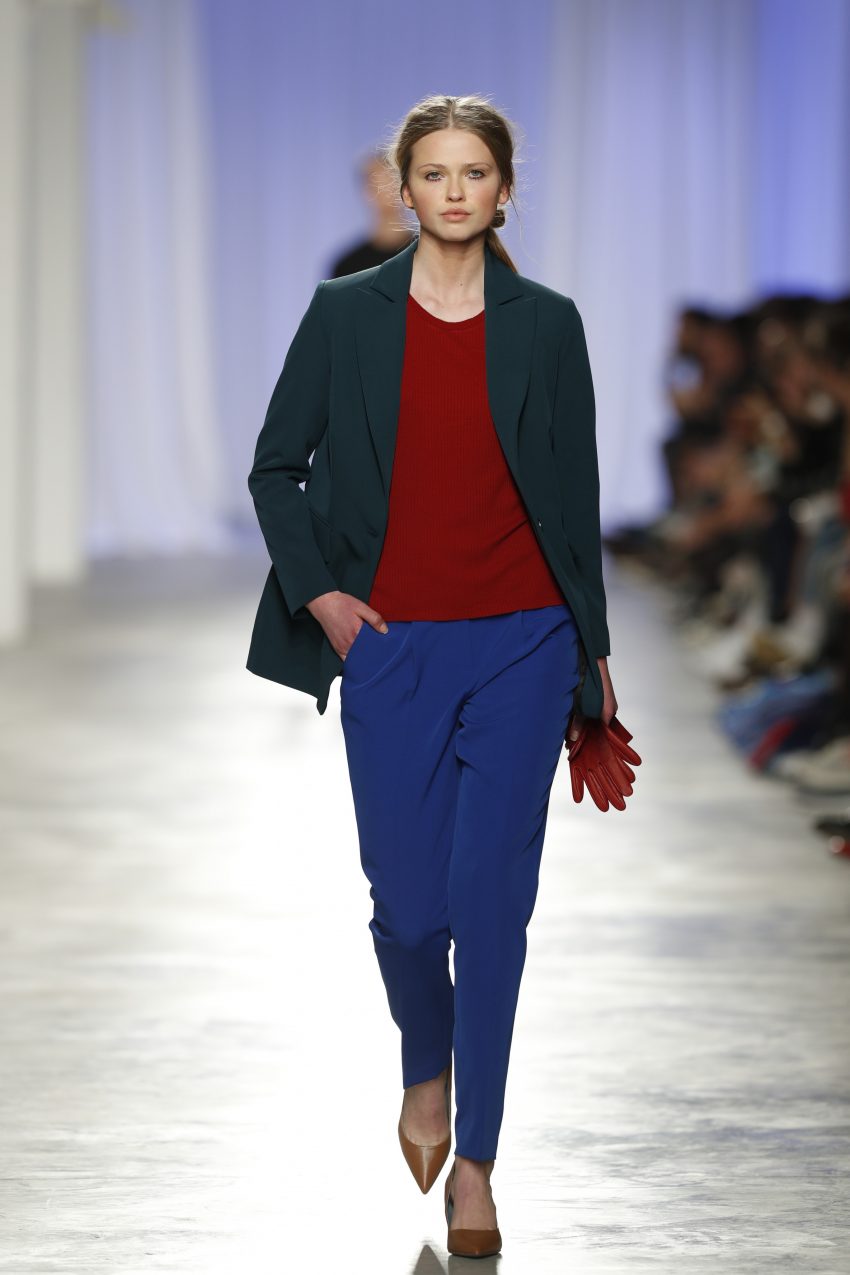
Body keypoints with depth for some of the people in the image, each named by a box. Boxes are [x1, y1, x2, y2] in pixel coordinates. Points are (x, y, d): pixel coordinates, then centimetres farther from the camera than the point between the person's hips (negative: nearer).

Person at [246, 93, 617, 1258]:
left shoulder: (546, 324, 2)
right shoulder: (347, 314, 1)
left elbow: (576, 493, 8)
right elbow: (277, 466, 8)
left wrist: (594, 650, 10)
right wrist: (317, 592, -3)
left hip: (521, 645, 0)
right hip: (391, 647, 0)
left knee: (492, 896, -4)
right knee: (407, 898, 2)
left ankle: (475, 1159, 5)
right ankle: (426, 1072, 34)